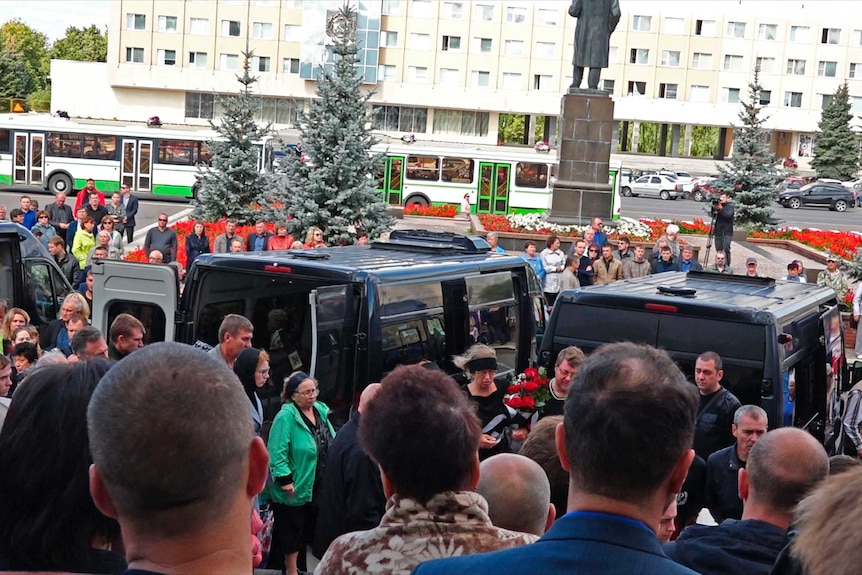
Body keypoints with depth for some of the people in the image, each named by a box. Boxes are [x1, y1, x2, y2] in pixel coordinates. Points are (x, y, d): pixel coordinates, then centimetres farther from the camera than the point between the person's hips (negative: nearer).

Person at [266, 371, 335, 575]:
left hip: (319, 485, 7)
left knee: (309, 527, 18)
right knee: (293, 529, 6)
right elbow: (277, 451, -22)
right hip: (297, 486, -7)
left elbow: (331, 444, 15)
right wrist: (285, 479, -24)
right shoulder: (286, 416, -19)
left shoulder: (321, 410, 4)